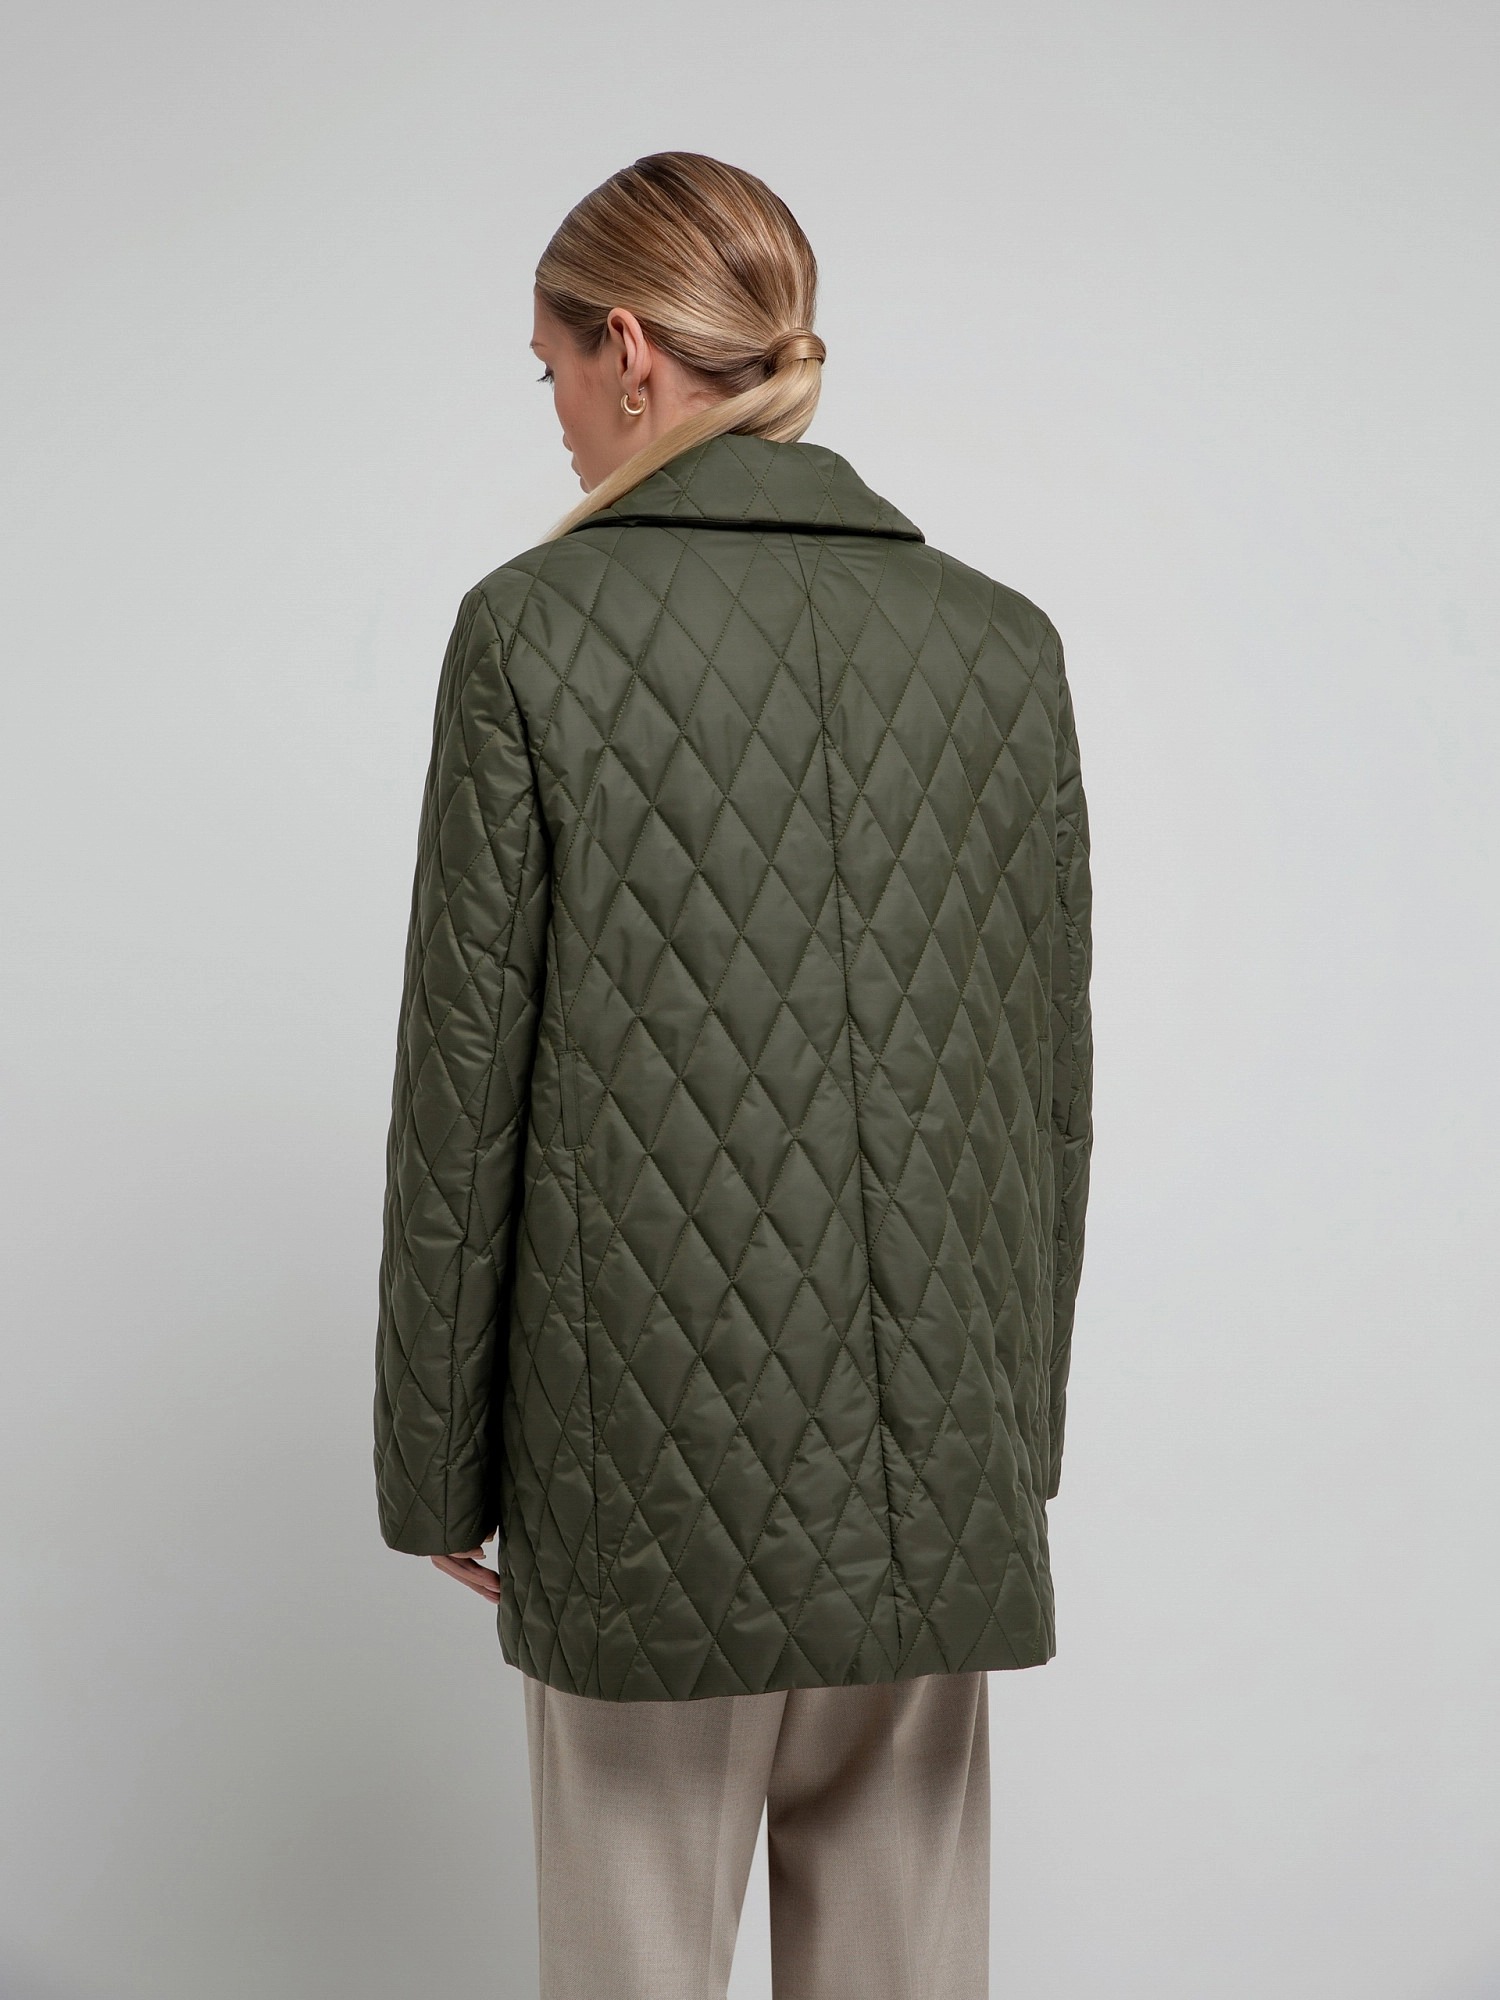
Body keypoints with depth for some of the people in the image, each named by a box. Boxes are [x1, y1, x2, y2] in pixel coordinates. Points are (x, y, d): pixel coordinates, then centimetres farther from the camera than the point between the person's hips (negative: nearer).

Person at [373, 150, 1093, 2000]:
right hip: (937, 1475, 4)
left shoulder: (536, 628, -8)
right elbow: (1050, 1080, 6)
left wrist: (436, 1465, 4)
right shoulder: (1003, 642, 3)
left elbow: (466, 1081, -7)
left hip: (652, 1460, -3)